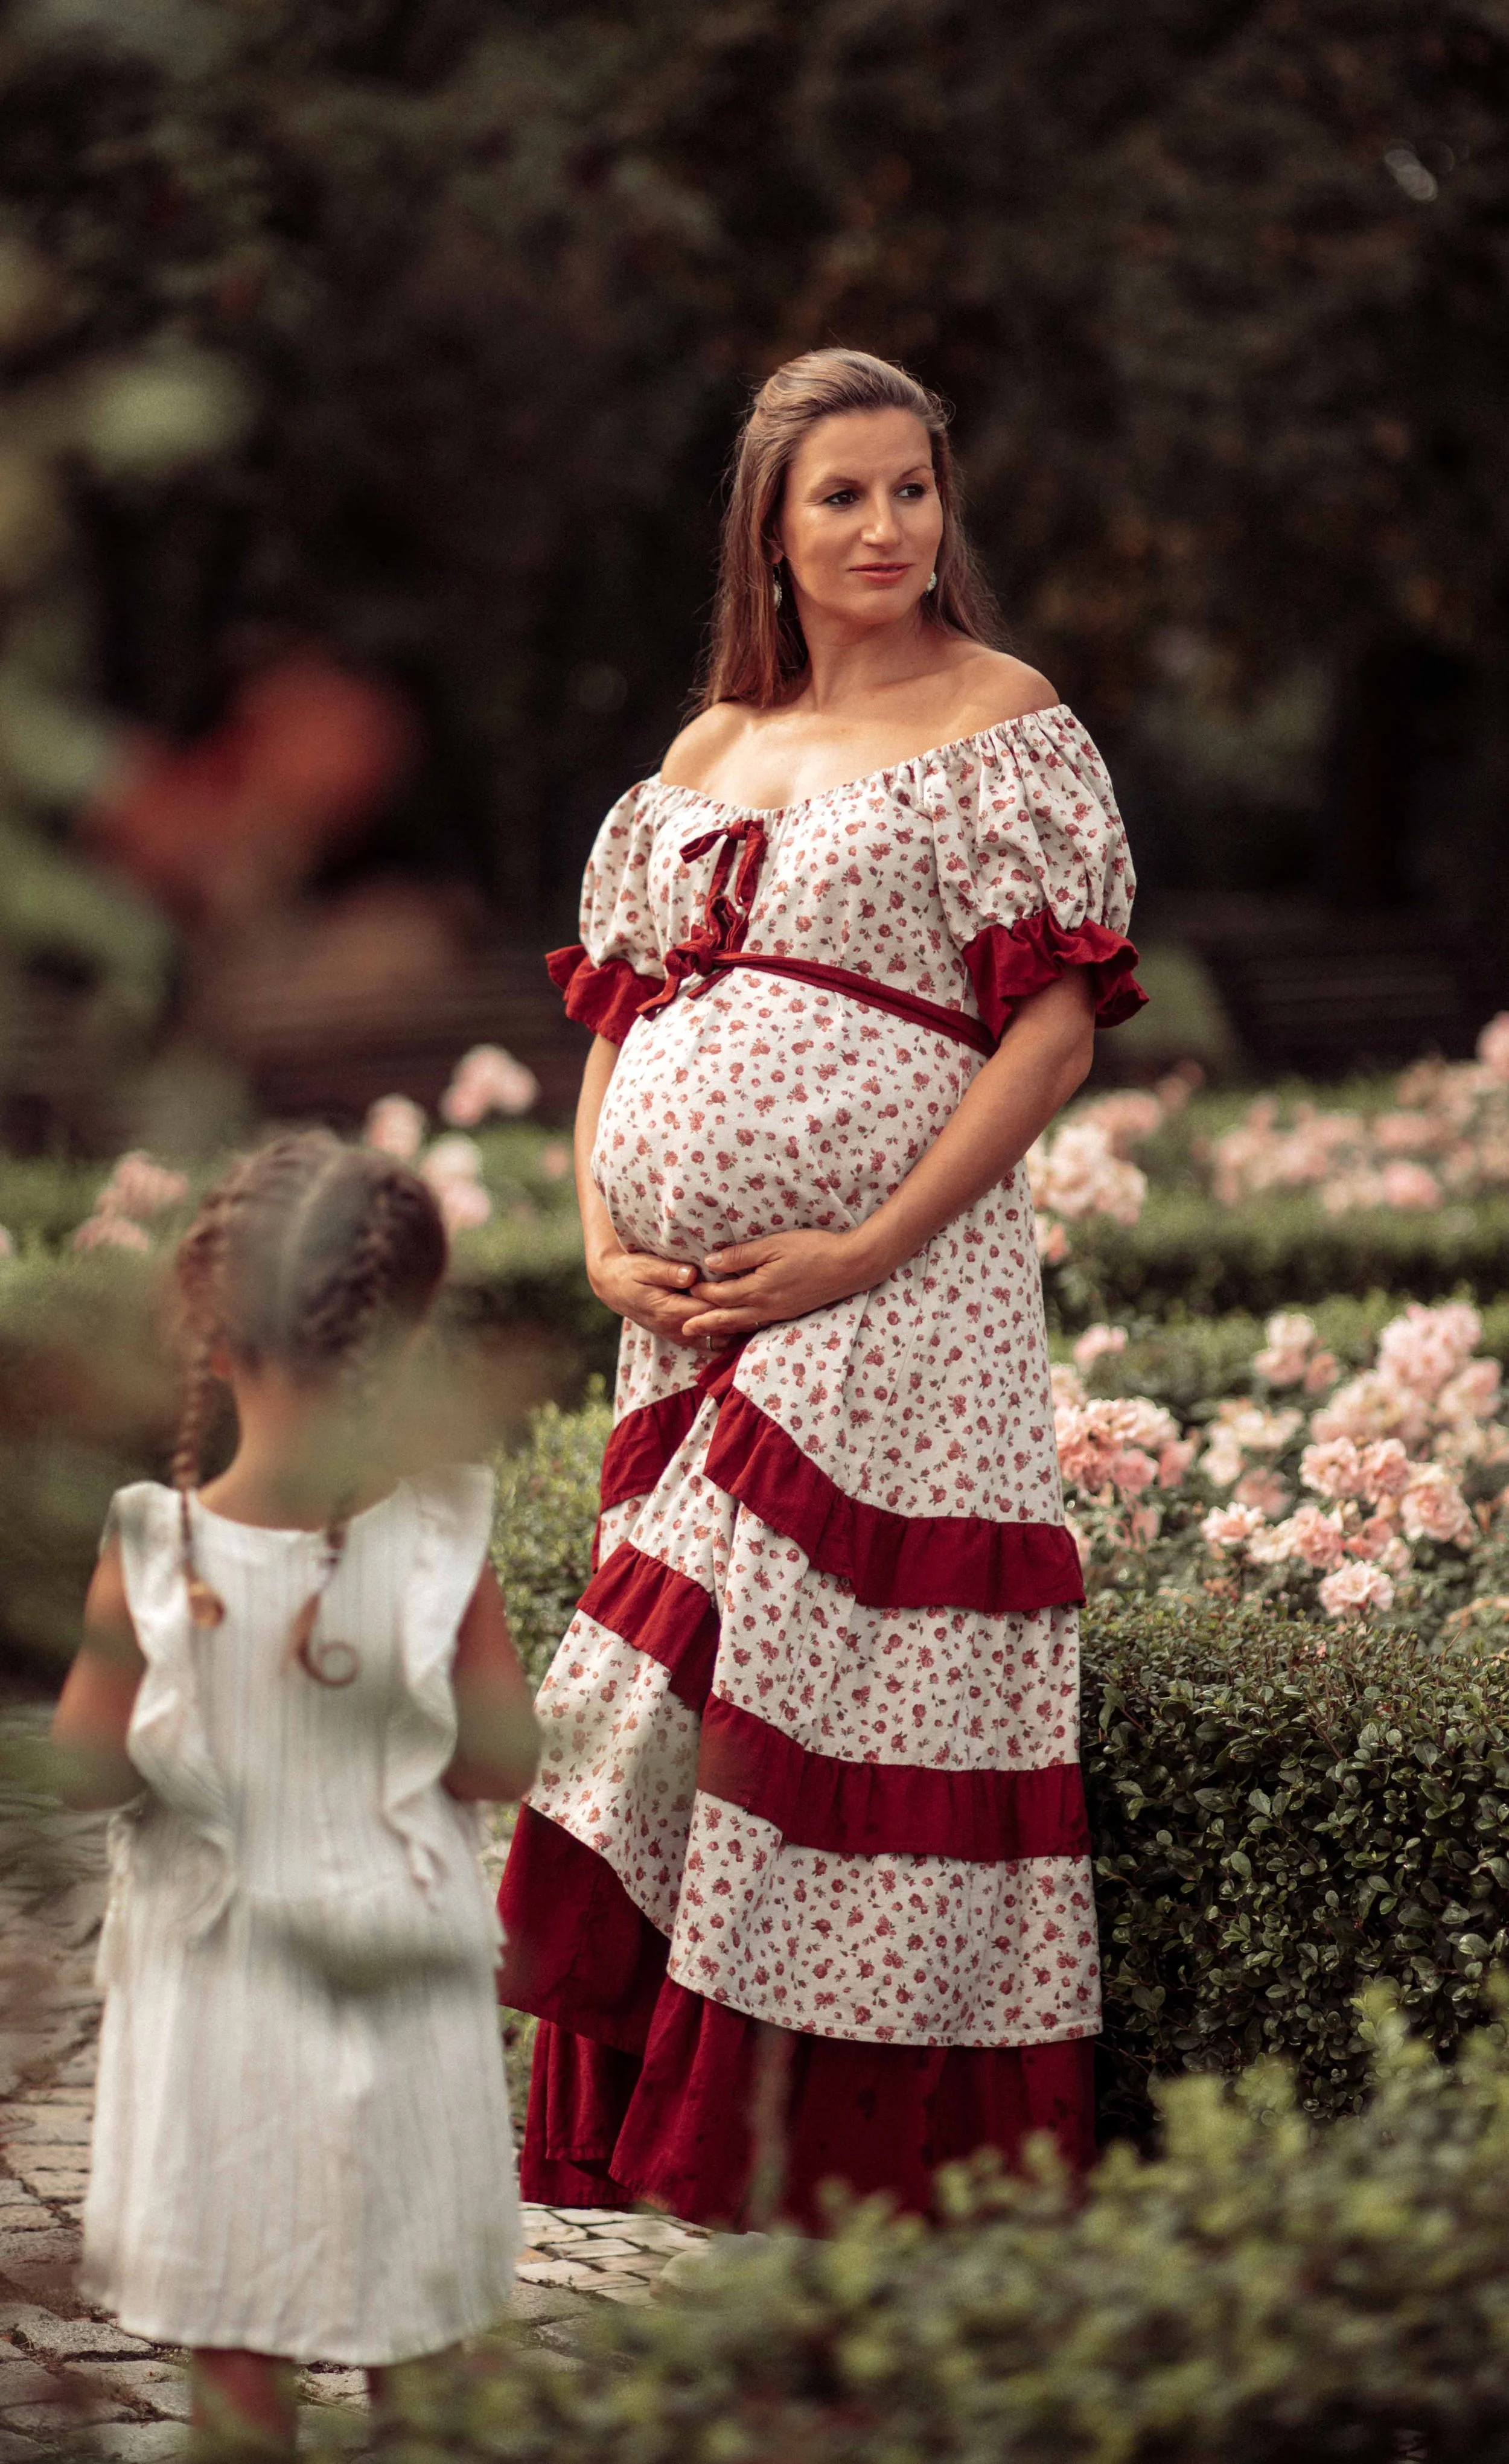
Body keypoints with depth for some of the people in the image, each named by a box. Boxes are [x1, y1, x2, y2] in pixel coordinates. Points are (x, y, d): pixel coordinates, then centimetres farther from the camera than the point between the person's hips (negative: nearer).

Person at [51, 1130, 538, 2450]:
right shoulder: (440, 1546, -16)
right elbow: (506, 1760, -9)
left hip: (220, 1988, -1)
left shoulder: (151, 1554, -17)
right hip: (404, 1988, 1)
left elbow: (86, 1772, -8)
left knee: (234, 2348, 11)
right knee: (416, 2348, 17)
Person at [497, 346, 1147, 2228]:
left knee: (811, 1704, -8)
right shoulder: (706, 753, 16)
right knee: (658, 1699, 7)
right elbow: (617, 1016, 18)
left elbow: (1058, 1021, -8)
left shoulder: (1003, 725, -1)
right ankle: (685, 2138, 17)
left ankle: (832, 2158, 0)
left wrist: (871, 1247, -15)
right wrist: (605, 1246, 1)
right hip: (686, 1321, 6)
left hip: (891, 1299, -6)